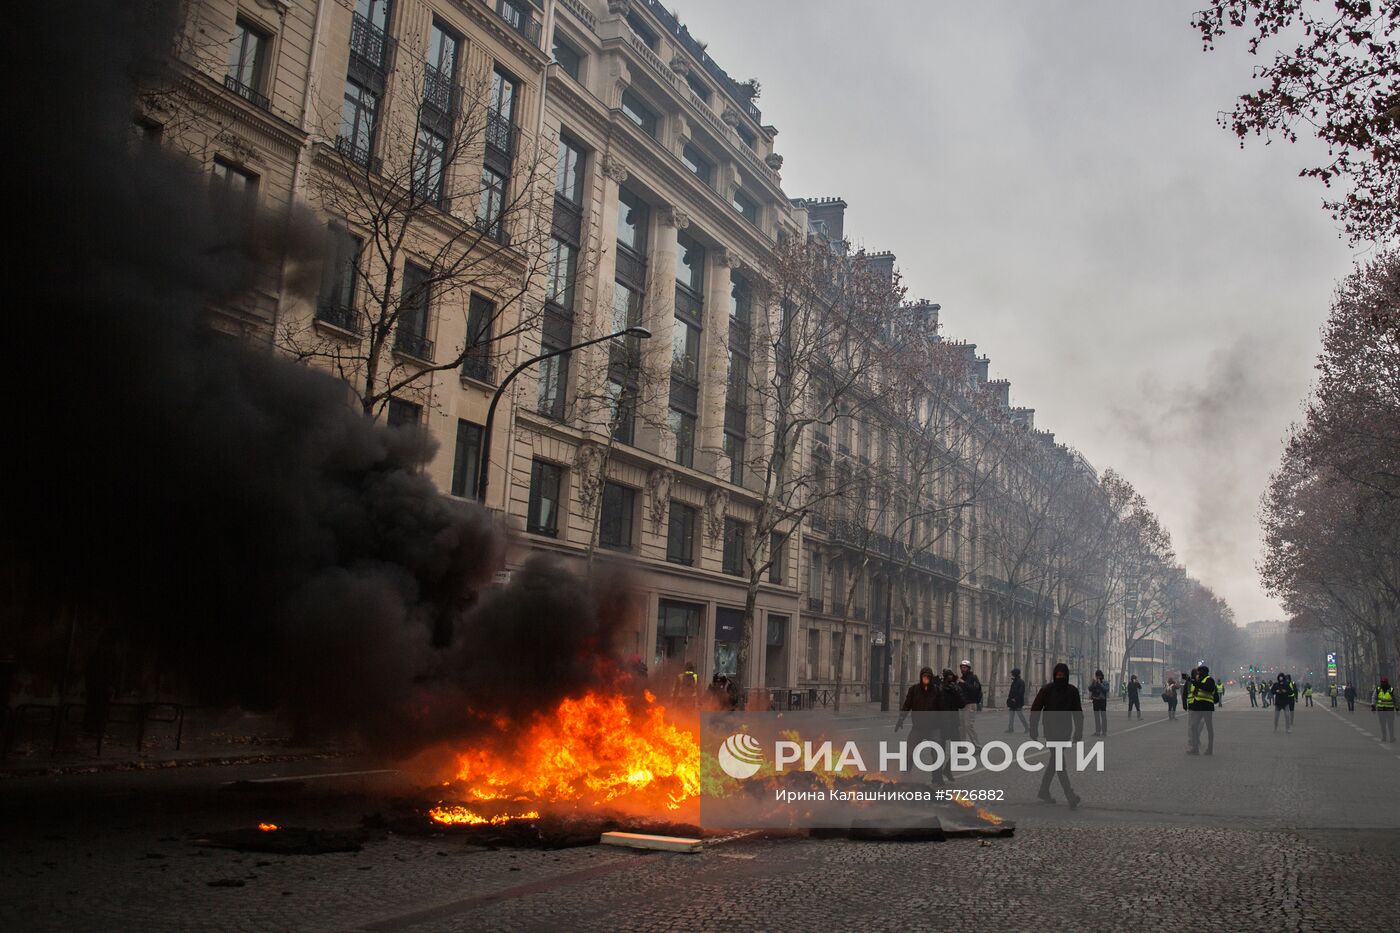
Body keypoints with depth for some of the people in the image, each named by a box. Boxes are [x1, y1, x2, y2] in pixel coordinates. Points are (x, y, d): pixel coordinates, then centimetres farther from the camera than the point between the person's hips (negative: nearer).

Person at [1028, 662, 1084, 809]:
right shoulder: (1046, 690, -6)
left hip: (1065, 730, 4)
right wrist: (1034, 730, -5)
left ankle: (1043, 791, 24)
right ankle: (1069, 795, -16)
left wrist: (1078, 732, 2)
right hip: (1051, 730, -4)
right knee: (1059, 760, -13)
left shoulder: (1072, 690, 3)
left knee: (1054, 760, 12)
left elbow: (1078, 712, 8)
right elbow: (1035, 709, -2)